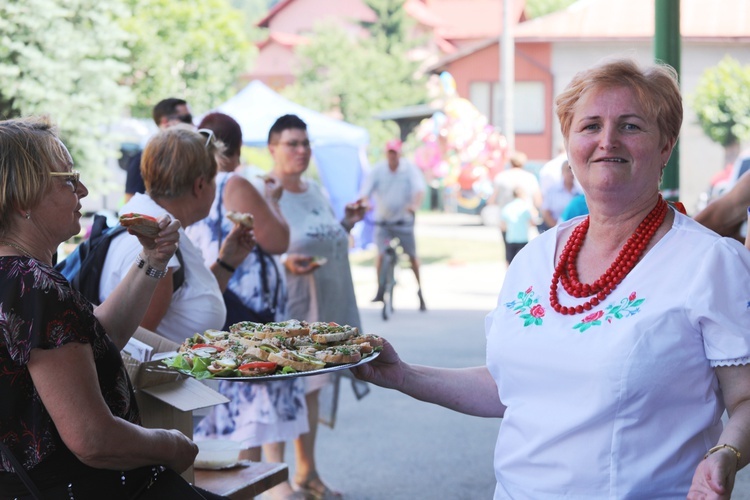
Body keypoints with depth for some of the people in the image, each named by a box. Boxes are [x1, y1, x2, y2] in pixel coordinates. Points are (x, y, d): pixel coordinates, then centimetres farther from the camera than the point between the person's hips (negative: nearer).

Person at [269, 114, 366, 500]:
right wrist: (285, 263, -32)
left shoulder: (315, 191, 13)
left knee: (310, 389, 16)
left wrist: (348, 223, 7)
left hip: (321, 310, 8)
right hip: (284, 310, -8)